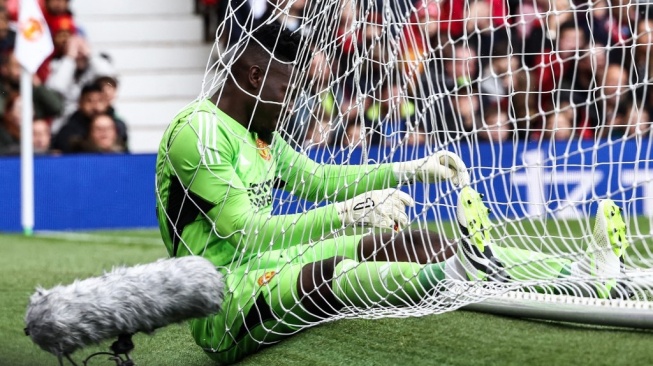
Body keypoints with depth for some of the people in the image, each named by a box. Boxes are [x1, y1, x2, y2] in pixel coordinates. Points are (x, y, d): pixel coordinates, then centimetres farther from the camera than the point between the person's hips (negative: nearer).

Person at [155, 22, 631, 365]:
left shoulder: (258, 134, 14)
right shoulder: (198, 131, -17)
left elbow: (318, 179, 22)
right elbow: (247, 231, -25)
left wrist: (412, 170, 11)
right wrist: (351, 211, -32)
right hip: (223, 309, -9)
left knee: (401, 241, -4)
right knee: (327, 271, -39)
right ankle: (455, 271, -62)